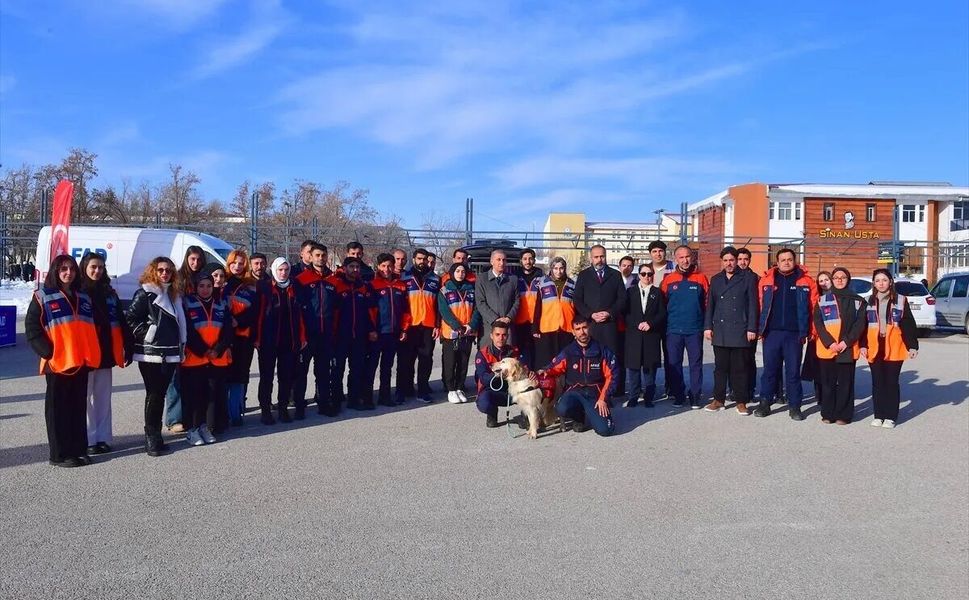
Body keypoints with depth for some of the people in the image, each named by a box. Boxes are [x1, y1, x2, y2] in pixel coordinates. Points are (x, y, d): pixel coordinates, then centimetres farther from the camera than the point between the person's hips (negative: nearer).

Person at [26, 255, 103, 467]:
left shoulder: (83, 297, 15)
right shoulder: (42, 297, -1)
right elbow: (32, 329, -5)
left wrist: (93, 355, 8)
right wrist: (48, 353, -14)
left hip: (81, 362, 5)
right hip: (57, 363, -5)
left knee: (78, 407, 10)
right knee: (58, 408, 2)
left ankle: (79, 449, 18)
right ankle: (60, 454, 8)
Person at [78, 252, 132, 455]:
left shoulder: (110, 294, 12)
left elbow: (121, 323, 10)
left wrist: (127, 348, 4)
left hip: (106, 354, 5)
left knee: (103, 398, 9)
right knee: (86, 398, 1)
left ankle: (103, 438, 16)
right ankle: (89, 440, 6)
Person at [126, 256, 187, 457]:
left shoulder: (174, 295, 16)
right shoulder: (145, 293, -5)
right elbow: (130, 318, -11)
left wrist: (180, 348, 16)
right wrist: (146, 334, -12)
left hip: (170, 354, 6)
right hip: (150, 353, -6)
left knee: (161, 393, 10)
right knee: (154, 394, -5)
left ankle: (155, 436, 17)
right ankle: (152, 438, 2)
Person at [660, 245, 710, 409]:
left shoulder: (701, 279, 2)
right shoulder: (668, 280, 4)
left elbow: (707, 302, 5)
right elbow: (662, 304, 8)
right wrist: (665, 324, 5)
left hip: (695, 329, -1)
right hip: (673, 330, 1)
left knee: (696, 363, 4)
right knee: (673, 363, 4)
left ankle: (695, 395, 13)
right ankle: (678, 395, 15)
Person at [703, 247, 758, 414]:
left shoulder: (748, 278, 2)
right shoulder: (716, 280, 14)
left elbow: (752, 305, -1)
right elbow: (710, 305, 14)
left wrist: (751, 328, -7)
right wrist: (707, 326, 6)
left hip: (740, 331, -3)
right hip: (719, 331, 3)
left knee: (740, 368, 1)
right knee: (720, 367, 7)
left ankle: (741, 402, 9)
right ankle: (718, 400, 15)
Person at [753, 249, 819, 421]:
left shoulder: (805, 281, 4)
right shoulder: (767, 280, 7)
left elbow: (813, 308, 5)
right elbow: (760, 306, 8)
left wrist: (808, 331, 0)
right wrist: (760, 329, 2)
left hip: (794, 334, -1)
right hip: (771, 332, 1)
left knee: (793, 371, 5)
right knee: (769, 369, 7)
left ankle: (794, 406, 14)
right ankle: (765, 403, 15)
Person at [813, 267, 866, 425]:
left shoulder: (857, 301, 8)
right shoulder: (823, 299, 8)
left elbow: (860, 324, 1)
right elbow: (818, 323, 1)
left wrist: (846, 342, -11)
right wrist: (829, 342, -11)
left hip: (848, 349, 0)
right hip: (826, 348, 1)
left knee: (845, 383, 2)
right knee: (828, 382, 4)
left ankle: (843, 415, 9)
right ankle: (827, 414, 12)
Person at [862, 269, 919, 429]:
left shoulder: (901, 301, 1)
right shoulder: (869, 302, 8)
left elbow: (909, 325, 0)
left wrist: (912, 345, -6)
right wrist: (863, 345, 0)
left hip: (894, 348, -2)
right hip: (874, 348, 2)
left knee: (891, 382, 3)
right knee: (877, 383, 7)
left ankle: (891, 416, 10)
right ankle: (878, 415, 14)